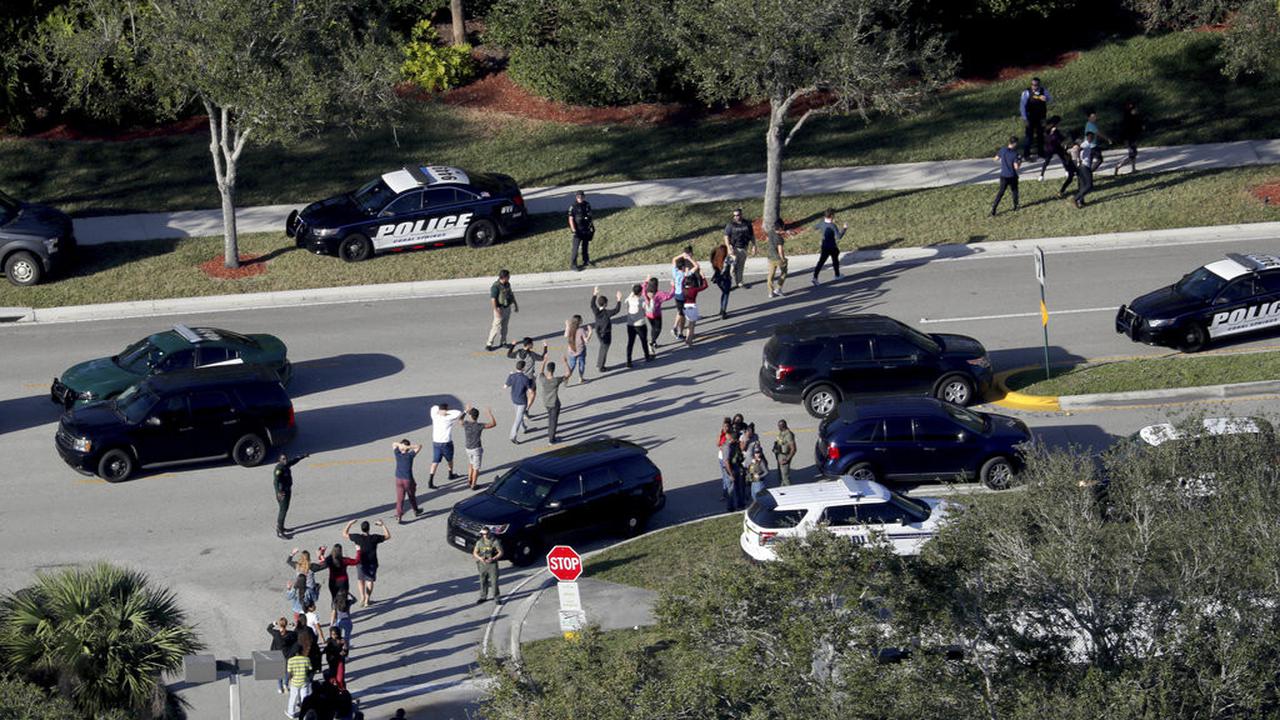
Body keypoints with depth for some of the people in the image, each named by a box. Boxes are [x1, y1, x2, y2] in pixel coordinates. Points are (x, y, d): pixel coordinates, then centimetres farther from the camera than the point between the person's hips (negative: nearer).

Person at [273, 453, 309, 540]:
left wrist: (304, 456, 39)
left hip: (288, 490, 10)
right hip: (282, 492, -10)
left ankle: (280, 527, 36)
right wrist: (278, 492, -48)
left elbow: (294, 461, 25)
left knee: (284, 509, 21)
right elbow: (276, 481, -35)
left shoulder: (286, 465, 4)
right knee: (283, 510, -9)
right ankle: (279, 532, -8)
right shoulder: (279, 469, -24)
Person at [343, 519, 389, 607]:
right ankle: (367, 600, 16)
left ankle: (362, 596, 9)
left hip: (361, 563, 0)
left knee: (360, 580, 22)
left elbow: (344, 534, -5)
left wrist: (350, 524, 5)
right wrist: (382, 525, -1)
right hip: (372, 563, 0)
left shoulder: (357, 537, -18)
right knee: (370, 581, 14)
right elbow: (388, 536, -4)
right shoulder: (374, 538, -18)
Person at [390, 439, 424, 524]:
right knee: (412, 496, 20)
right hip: (408, 480, -1)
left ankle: (399, 516, -6)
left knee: (399, 498, 1)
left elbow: (394, 444, 12)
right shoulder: (410, 455, -12)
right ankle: (416, 511, 39)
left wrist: (400, 445, -7)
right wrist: (409, 447, -15)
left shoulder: (398, 455, -6)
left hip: (399, 480, 1)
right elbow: (419, 447, -2)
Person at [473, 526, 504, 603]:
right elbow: (475, 553, 9)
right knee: (483, 582, 10)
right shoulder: (479, 542, 5)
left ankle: (496, 597, 5)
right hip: (482, 564, 4)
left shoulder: (495, 542, -6)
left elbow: (500, 552, -4)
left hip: (492, 564, -4)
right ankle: (483, 597, 23)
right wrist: (480, 558, -11)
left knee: (494, 581, -4)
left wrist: (493, 559, -17)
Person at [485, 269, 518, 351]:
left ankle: (502, 342, 24)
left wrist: (515, 304, 22)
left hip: (507, 308, 7)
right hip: (500, 309, -7)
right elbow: (493, 299, -25)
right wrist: (496, 311, -27)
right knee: (496, 327, -7)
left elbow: (511, 294, 16)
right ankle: (489, 344, 0)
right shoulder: (495, 286, -23)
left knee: (504, 326, 14)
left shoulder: (507, 284, 2)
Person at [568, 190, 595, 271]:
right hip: (578, 230, -6)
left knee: (586, 245, 17)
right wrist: (574, 230, -20)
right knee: (576, 247, -7)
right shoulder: (573, 207, -14)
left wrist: (592, 227, 12)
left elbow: (590, 216, 11)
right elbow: (571, 219, -14)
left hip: (586, 230, 6)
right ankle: (573, 264, -5)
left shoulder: (587, 205, 2)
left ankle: (586, 260, 32)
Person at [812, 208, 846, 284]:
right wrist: (844, 228, -20)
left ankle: (815, 277, -11)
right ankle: (837, 275, 39)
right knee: (835, 261, 21)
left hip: (824, 247, 4)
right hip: (832, 247, -4)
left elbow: (815, 227, 15)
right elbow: (838, 236, -29)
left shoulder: (822, 224, -7)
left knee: (821, 262, 3)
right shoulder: (832, 226, -24)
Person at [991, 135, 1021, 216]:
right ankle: (1015, 206, 33)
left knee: (1001, 192, 9)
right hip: (1012, 176, -3)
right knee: (1014, 191, 20)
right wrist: (1020, 163, 0)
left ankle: (994, 208, -1)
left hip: (1003, 175, 3)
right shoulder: (1014, 154, -19)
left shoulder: (1002, 150, -7)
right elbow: (1016, 167, -19)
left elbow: (996, 159, 8)